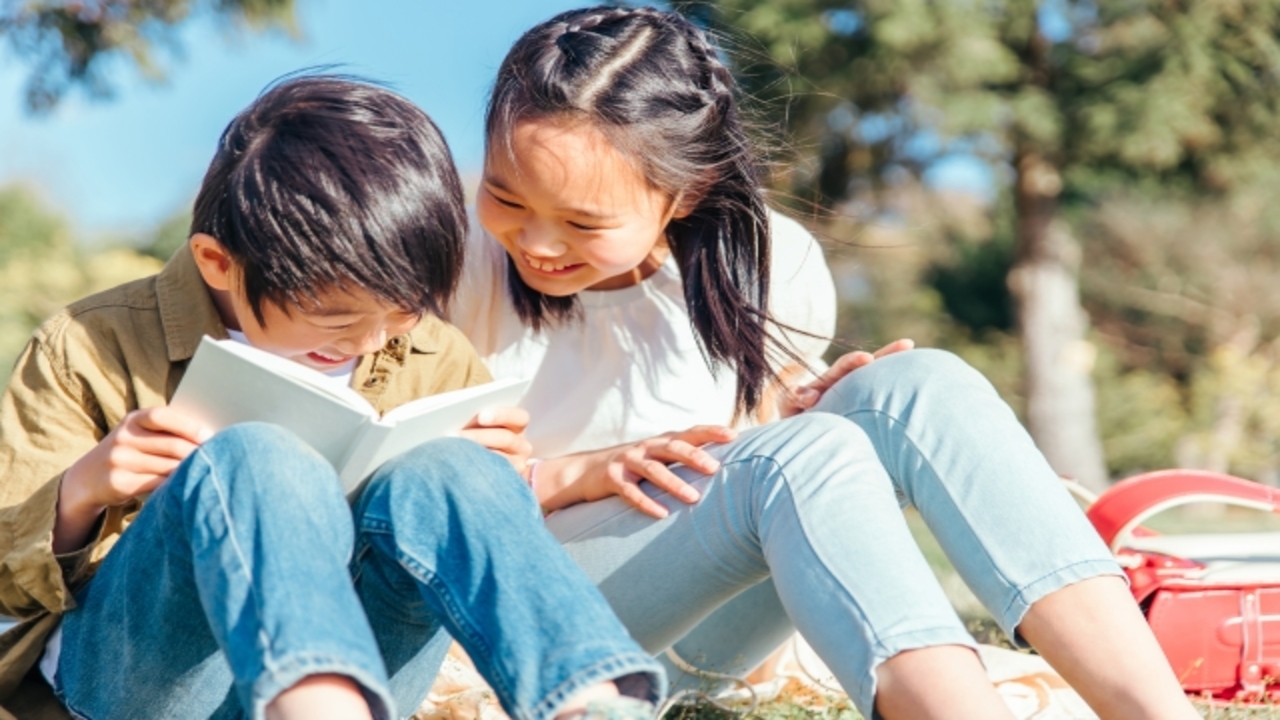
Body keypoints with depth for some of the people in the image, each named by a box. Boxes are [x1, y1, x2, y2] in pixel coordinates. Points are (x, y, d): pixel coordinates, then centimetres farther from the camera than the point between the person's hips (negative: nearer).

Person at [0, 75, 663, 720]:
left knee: (446, 474, -24)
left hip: (365, 662, 3)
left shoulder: (434, 361, 12)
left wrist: (490, 484, -1)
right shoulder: (96, 350, 1)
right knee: (254, 462, -32)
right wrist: (81, 492, -16)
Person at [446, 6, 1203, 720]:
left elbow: (764, 430, 10)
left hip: (710, 626, 4)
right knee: (806, 454, -33)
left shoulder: (770, 262, -4)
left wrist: (787, 420, -13)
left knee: (916, 386, -25)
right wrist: (574, 474, -20)